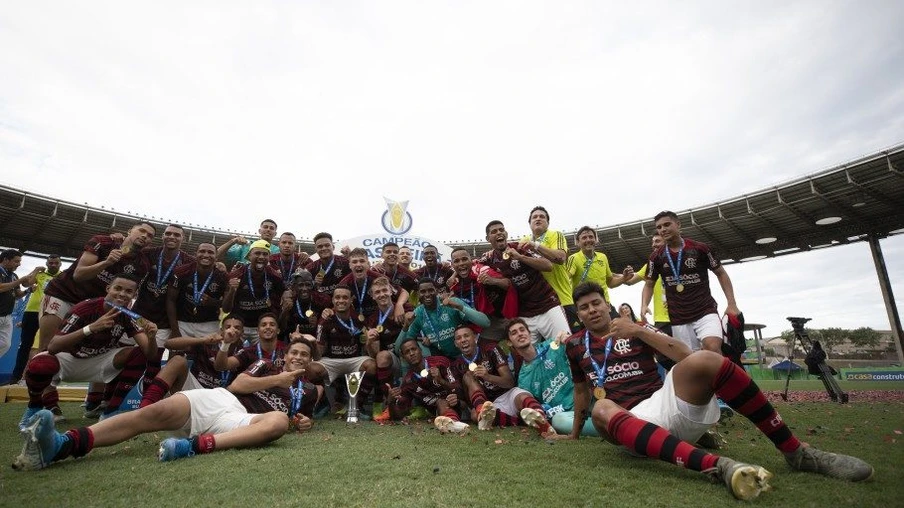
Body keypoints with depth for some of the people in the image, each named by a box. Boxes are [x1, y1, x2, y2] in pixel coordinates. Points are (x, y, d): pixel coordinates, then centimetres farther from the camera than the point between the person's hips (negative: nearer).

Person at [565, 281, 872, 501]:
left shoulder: (633, 329, 11)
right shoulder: (575, 346, 12)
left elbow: (685, 355, 0)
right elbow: (581, 391, 24)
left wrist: (639, 332, -9)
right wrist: (574, 434, 30)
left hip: (666, 402, 1)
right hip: (633, 422, 0)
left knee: (702, 361, -28)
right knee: (602, 410, -37)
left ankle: (797, 452, -14)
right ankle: (717, 466, -48)